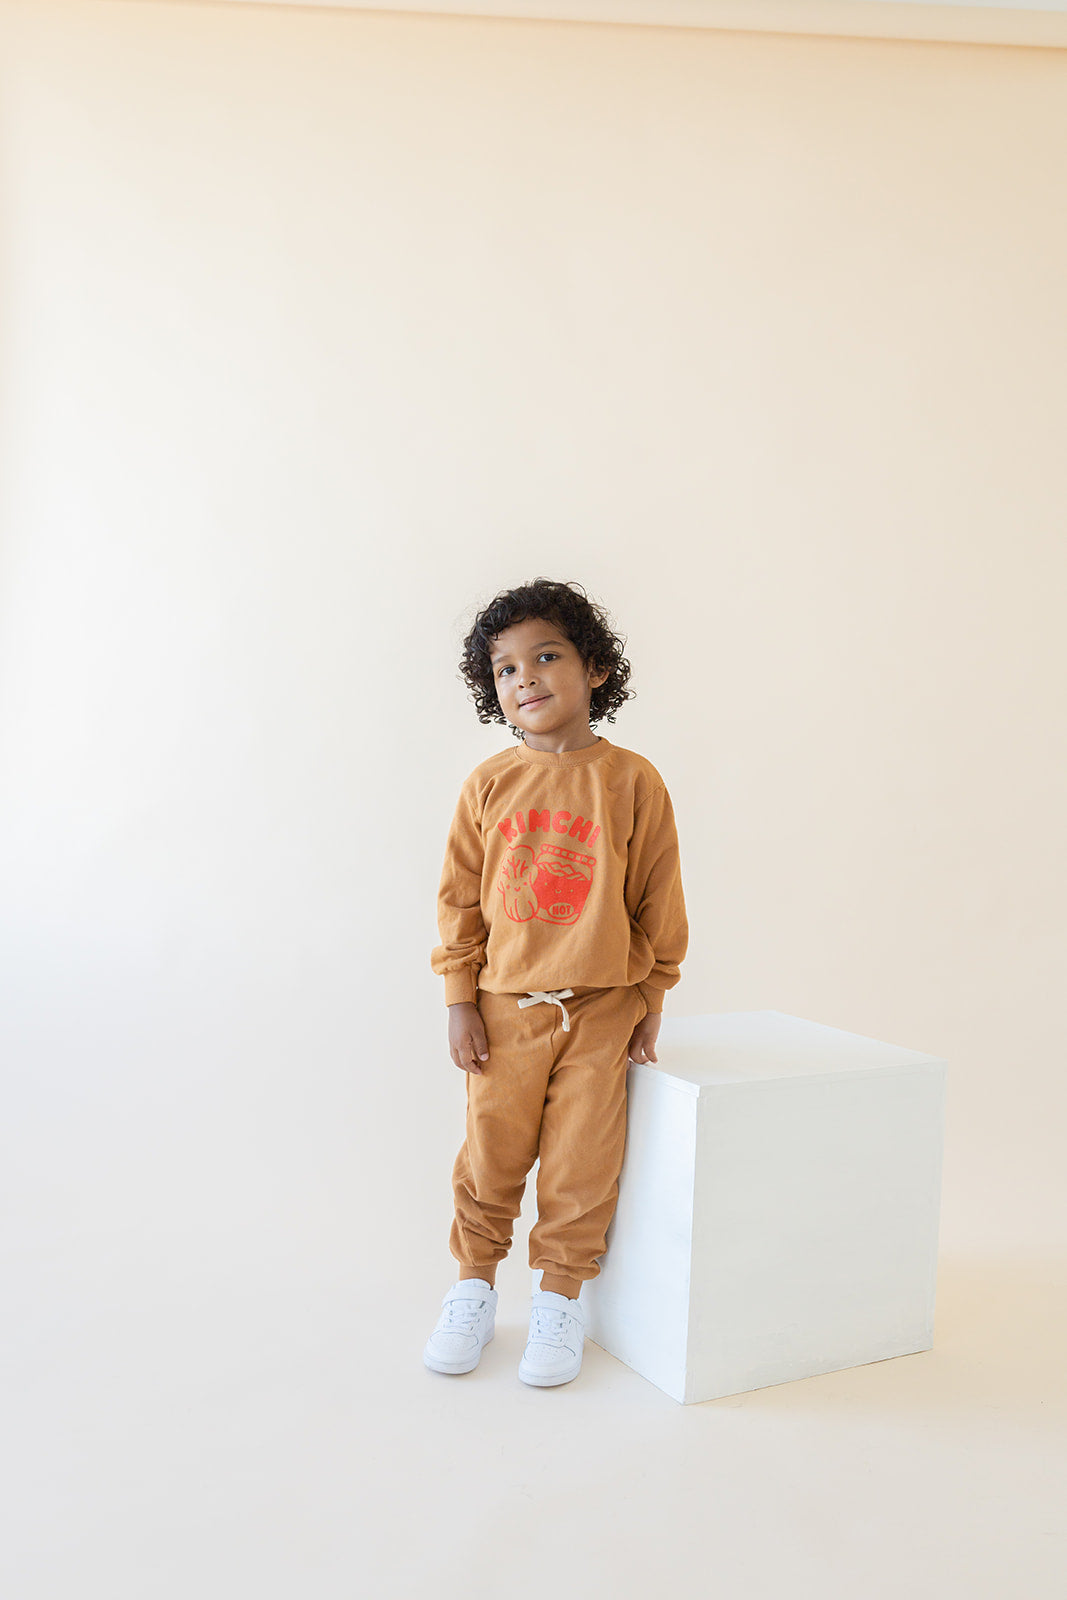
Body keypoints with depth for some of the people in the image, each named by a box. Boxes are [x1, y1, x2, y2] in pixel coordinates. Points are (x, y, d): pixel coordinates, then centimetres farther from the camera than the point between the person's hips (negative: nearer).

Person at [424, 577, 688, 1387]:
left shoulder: (632, 781, -7)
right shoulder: (490, 784, -2)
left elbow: (658, 897, 0)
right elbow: (460, 896, 3)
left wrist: (651, 1000, 3)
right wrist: (460, 1001, 1)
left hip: (601, 1008, -1)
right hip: (506, 1006, 1)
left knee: (581, 1160, 8)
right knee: (491, 1152, 11)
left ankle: (561, 1298, 27)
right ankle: (475, 1287, 32)